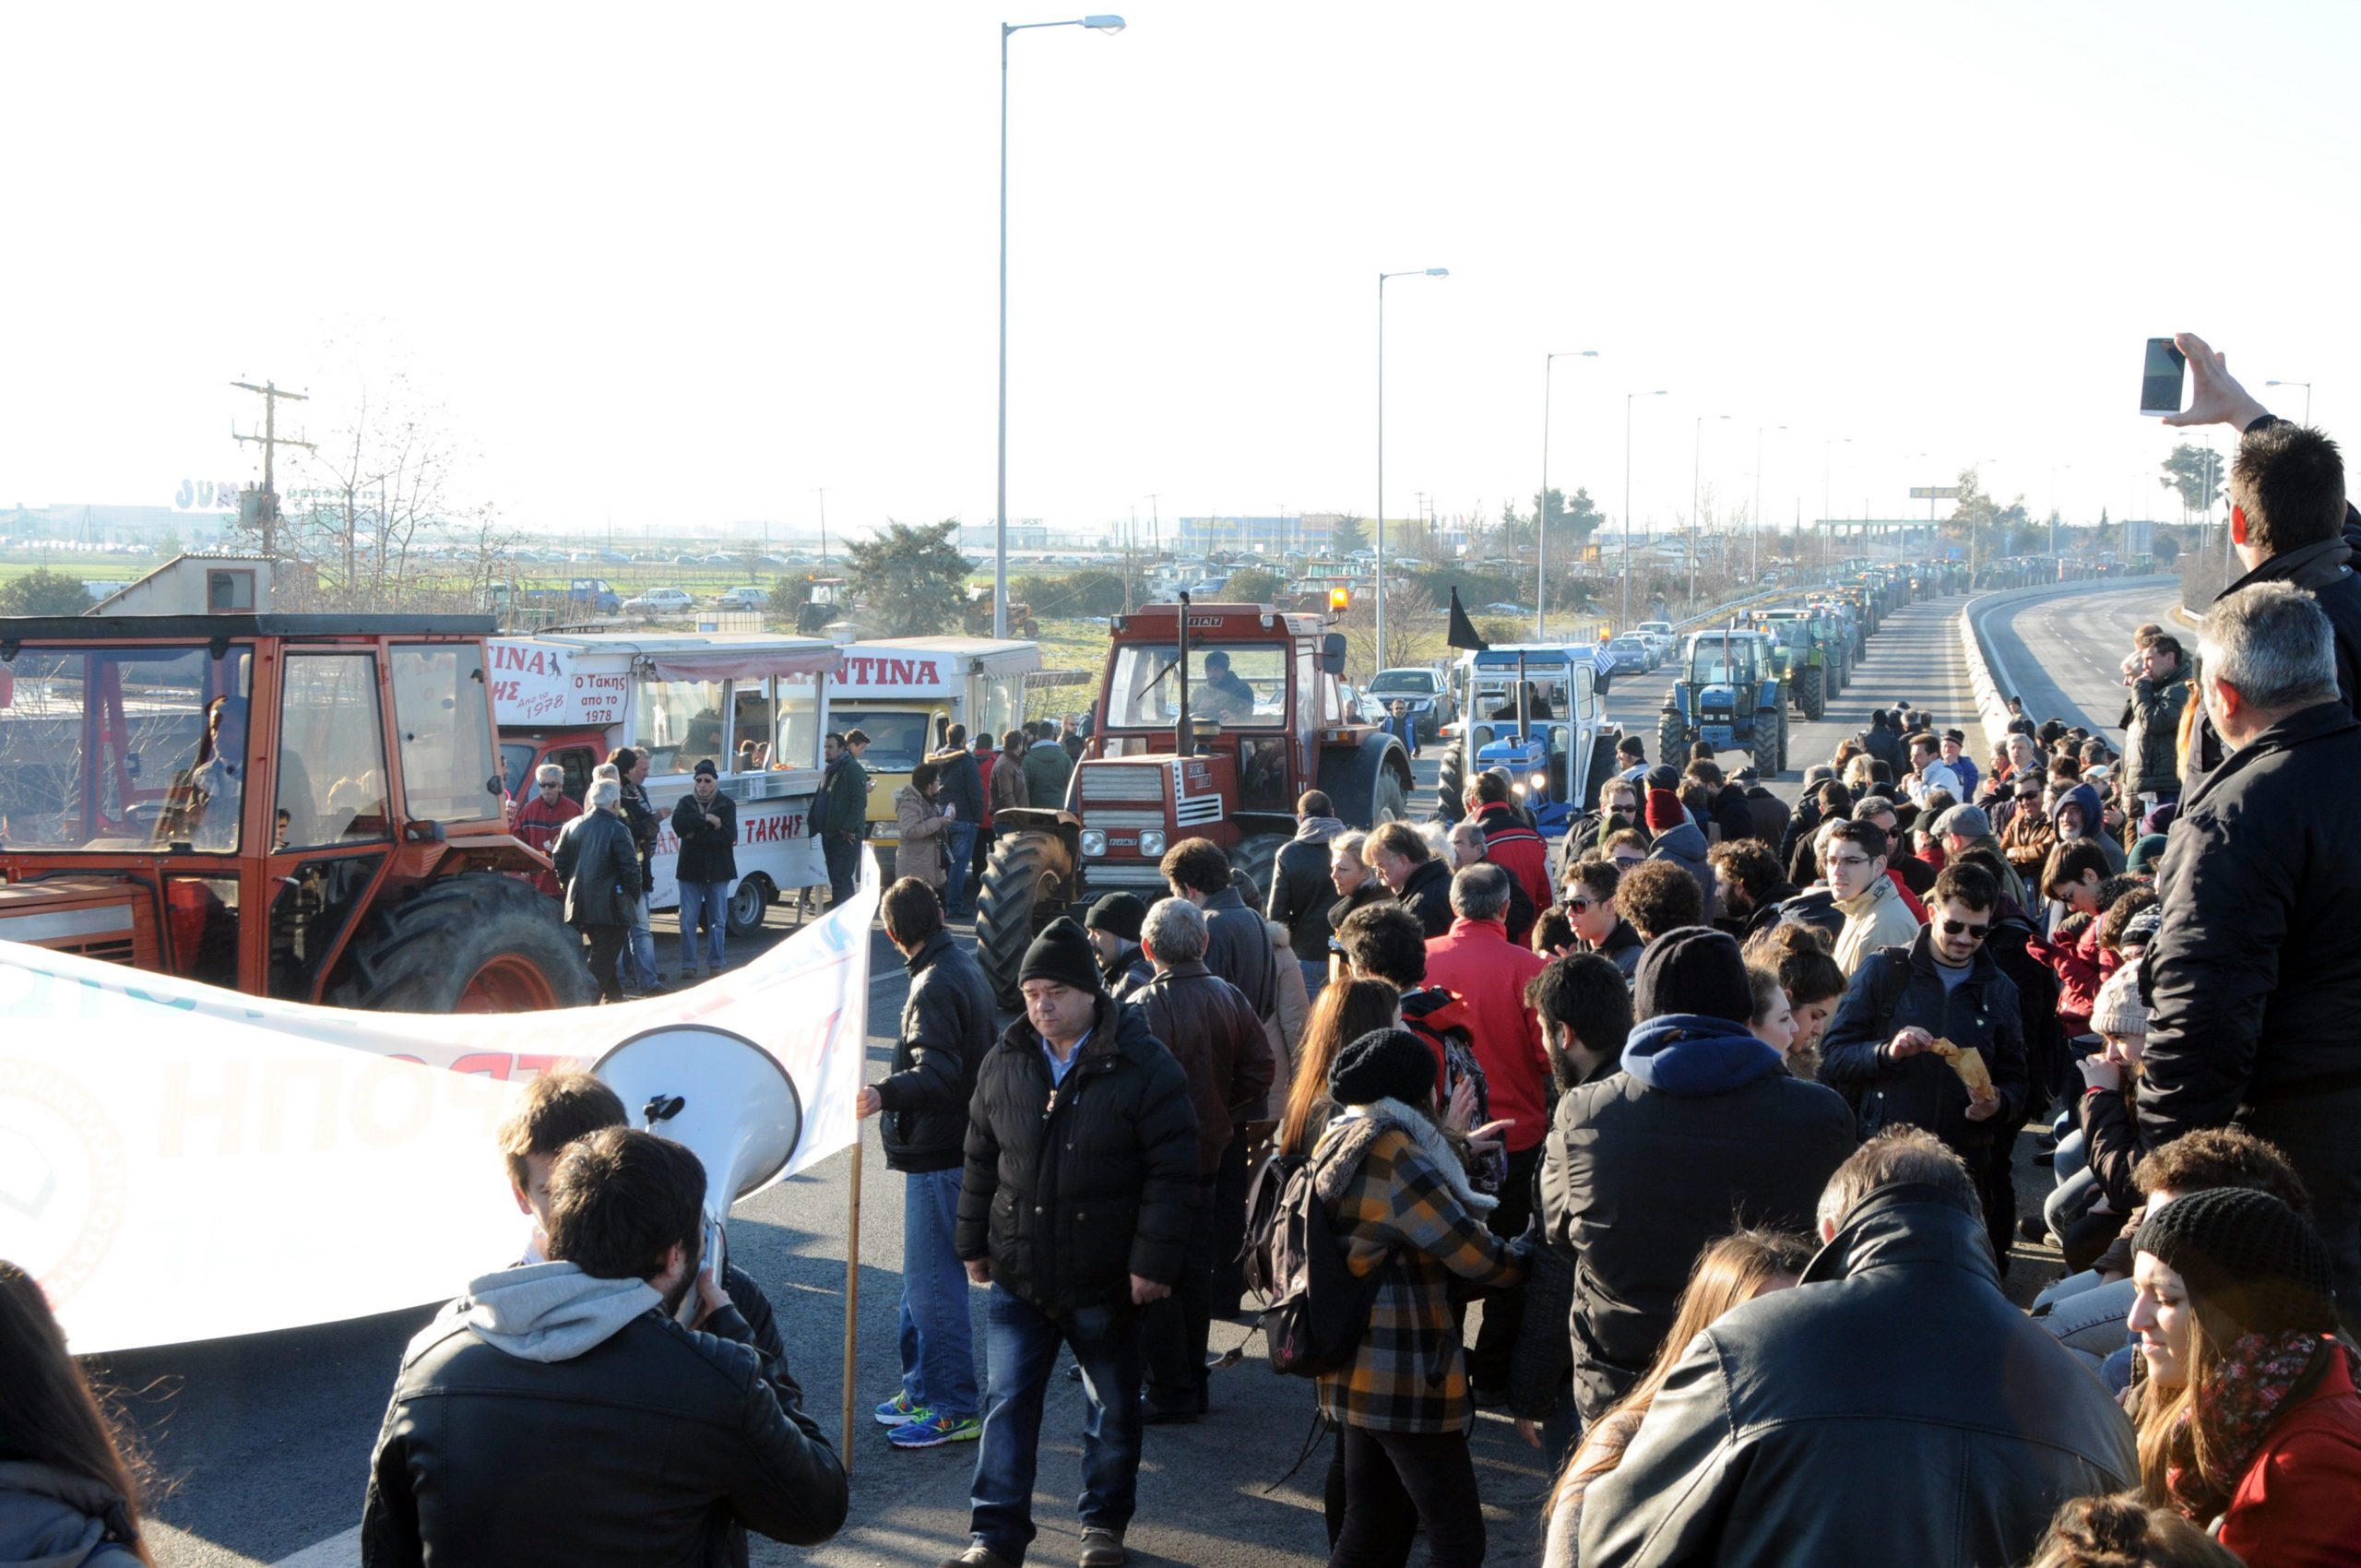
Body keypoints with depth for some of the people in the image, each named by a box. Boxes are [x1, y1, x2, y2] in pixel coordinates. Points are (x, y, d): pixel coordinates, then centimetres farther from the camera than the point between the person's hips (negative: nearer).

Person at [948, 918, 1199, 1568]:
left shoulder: (1143, 1066, -11)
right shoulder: (1004, 1063, 2)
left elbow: (1173, 1169, -11)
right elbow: (981, 1161, 13)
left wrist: (1154, 1259, -15)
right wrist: (974, 1241, 13)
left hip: (1108, 1282, -3)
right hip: (1019, 1274, 3)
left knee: (1113, 1409, 12)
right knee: (1007, 1405, 3)